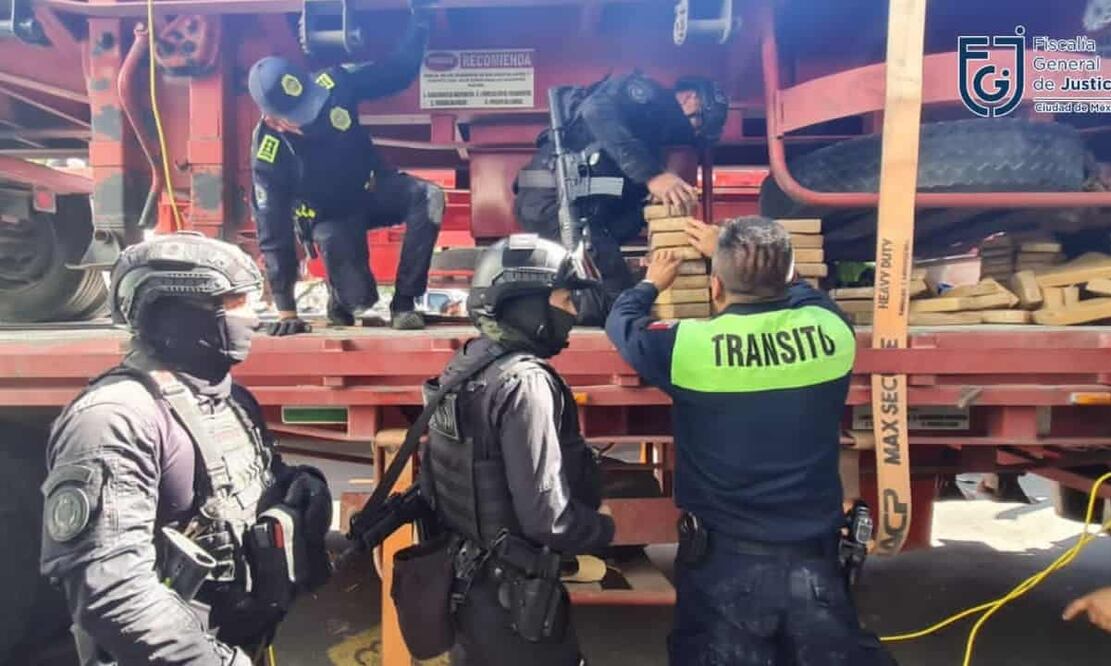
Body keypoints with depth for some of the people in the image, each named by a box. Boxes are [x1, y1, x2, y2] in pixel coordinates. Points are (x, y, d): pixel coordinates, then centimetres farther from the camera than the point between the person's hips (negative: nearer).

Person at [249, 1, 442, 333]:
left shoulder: (332, 83, -21)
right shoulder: (268, 152, -25)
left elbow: (399, 72, -6)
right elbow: (273, 233, -21)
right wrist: (286, 310, -21)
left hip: (371, 187, 3)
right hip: (329, 216, -3)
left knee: (429, 198, -30)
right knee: (359, 300, -24)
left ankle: (403, 302, -19)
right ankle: (340, 299, 18)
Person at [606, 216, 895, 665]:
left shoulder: (688, 347, -17)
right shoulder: (831, 330, -8)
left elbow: (621, 321, 5)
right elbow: (794, 289, 16)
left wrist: (652, 283, 26)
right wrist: (726, 253, 29)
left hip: (724, 563, -2)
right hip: (815, 560, 3)